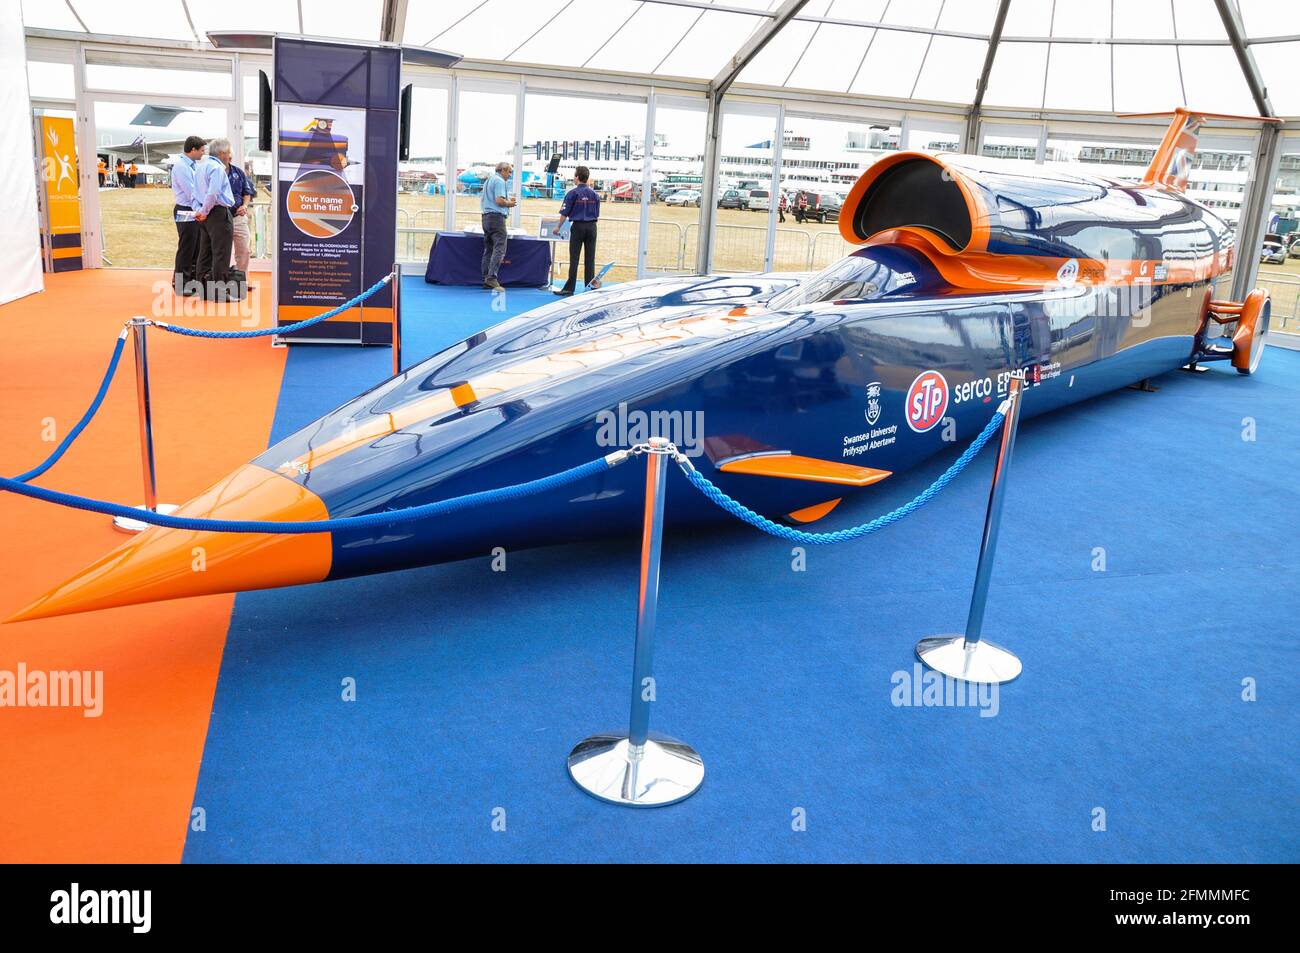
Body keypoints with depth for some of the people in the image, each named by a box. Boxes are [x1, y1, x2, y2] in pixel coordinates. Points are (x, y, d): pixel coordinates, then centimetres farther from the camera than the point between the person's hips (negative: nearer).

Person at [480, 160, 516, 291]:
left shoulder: (488, 180, 21)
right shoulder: (500, 181, -9)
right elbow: (499, 200, -21)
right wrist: (509, 203, -2)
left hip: (486, 216, 10)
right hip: (497, 217, -10)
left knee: (488, 249, 10)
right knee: (499, 248, -14)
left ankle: (486, 280, 10)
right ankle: (492, 278, -24)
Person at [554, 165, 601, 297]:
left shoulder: (572, 193, -6)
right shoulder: (594, 194, 6)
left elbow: (564, 213, -6)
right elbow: (597, 214, 10)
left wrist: (558, 227, 5)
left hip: (578, 226, -3)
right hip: (592, 227, 3)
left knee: (574, 259, -1)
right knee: (590, 259, 6)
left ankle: (569, 289, -1)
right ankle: (590, 288, 7)